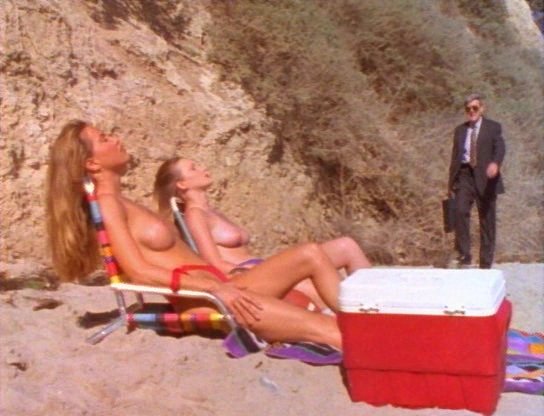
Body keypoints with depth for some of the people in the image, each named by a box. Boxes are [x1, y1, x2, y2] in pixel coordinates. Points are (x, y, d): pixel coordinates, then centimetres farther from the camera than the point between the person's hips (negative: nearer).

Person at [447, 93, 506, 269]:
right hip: (464, 175, 2)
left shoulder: (493, 127, 5)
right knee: (460, 211, -19)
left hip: (485, 177, -2)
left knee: (487, 220, 2)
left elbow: (500, 148, -11)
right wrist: (451, 183, 14)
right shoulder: (460, 130, 17)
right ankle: (464, 256, -11)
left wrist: (495, 163, -33)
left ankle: (485, 264, 11)